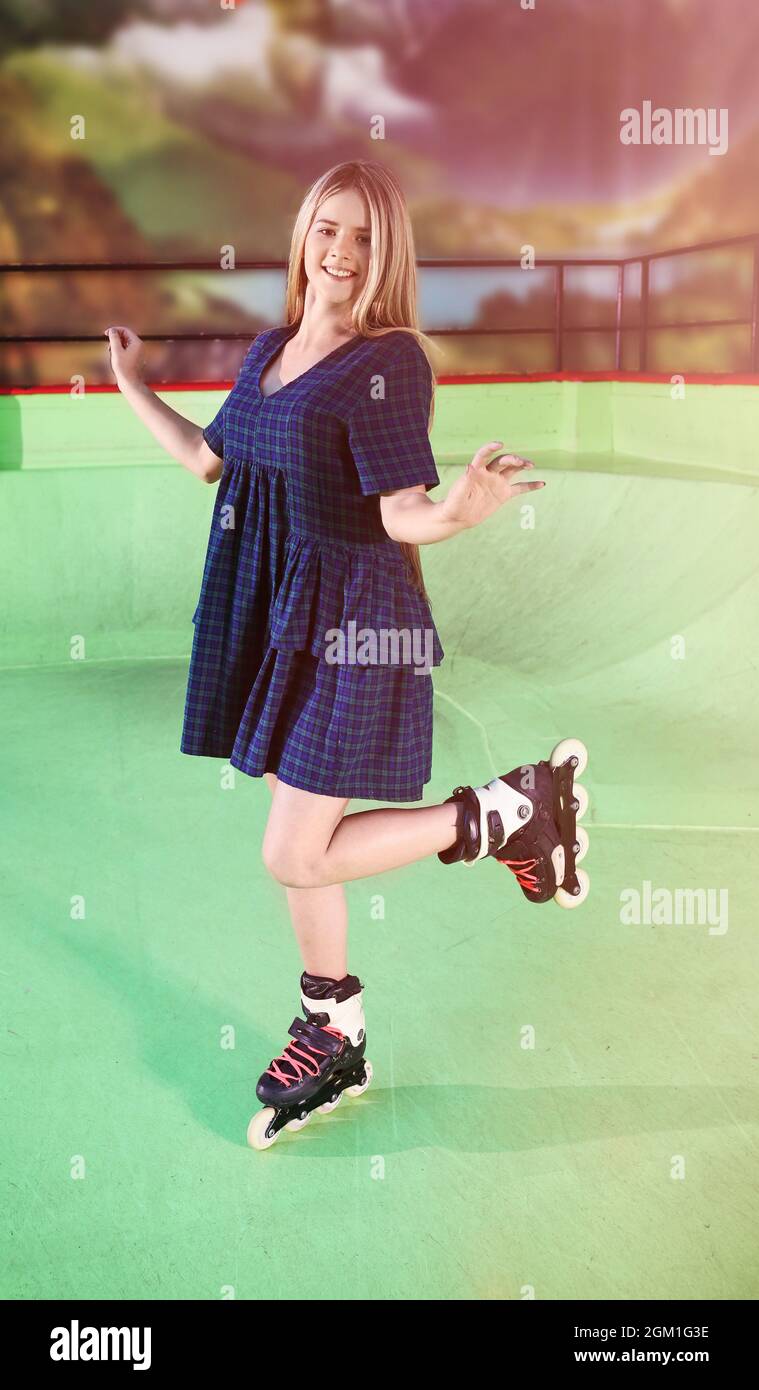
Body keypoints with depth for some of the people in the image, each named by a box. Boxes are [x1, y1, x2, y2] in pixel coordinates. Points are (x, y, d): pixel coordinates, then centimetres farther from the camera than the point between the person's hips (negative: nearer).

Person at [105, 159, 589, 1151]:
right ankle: (334, 1042, 32)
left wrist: (464, 511, -36)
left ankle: (510, 814, 7)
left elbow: (402, 517, -16)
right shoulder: (272, 349, 10)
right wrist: (136, 389, 27)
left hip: (353, 622, -7)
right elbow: (209, 460, 20)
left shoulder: (390, 359, -12)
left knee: (294, 856, -7)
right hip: (274, 616, 8)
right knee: (301, 843, 14)